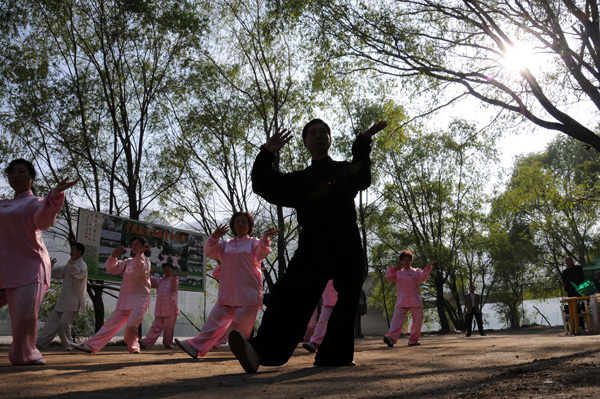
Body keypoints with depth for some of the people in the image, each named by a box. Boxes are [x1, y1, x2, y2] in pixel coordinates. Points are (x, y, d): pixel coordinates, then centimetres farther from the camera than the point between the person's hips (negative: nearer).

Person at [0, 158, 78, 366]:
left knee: (25, 315, -12)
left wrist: (54, 195, -39)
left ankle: (23, 355, 9)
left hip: (28, 267, -5)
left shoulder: (35, 203, 1)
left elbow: (44, 220, -21)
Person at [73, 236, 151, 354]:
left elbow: (140, 271, -21)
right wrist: (114, 256, -10)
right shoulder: (128, 262, 19)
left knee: (131, 325, -23)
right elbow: (112, 269, 7)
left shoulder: (145, 261, 1)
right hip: (125, 302, 6)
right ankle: (90, 346, 7)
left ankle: (133, 348, -2)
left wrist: (139, 253, -26)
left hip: (139, 301, -6)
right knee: (111, 323, 5)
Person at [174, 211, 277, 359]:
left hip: (248, 293, -4)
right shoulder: (226, 244, 19)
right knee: (216, 319, 1)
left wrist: (265, 238, -36)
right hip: (228, 294, 4)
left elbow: (262, 252, -15)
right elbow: (209, 251, 6)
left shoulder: (254, 243, 7)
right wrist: (214, 237, -13)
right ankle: (196, 347, 1)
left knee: (242, 326, -5)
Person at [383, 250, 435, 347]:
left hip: (415, 302, 1)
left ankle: (413, 340, 18)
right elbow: (388, 277, 1)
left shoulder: (416, 272, 14)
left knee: (418, 322, 3)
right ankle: (391, 338, -27)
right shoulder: (398, 273, 16)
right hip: (401, 302, -1)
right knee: (397, 320, -15)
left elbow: (423, 277, -5)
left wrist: (427, 267, -18)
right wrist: (394, 269, -15)